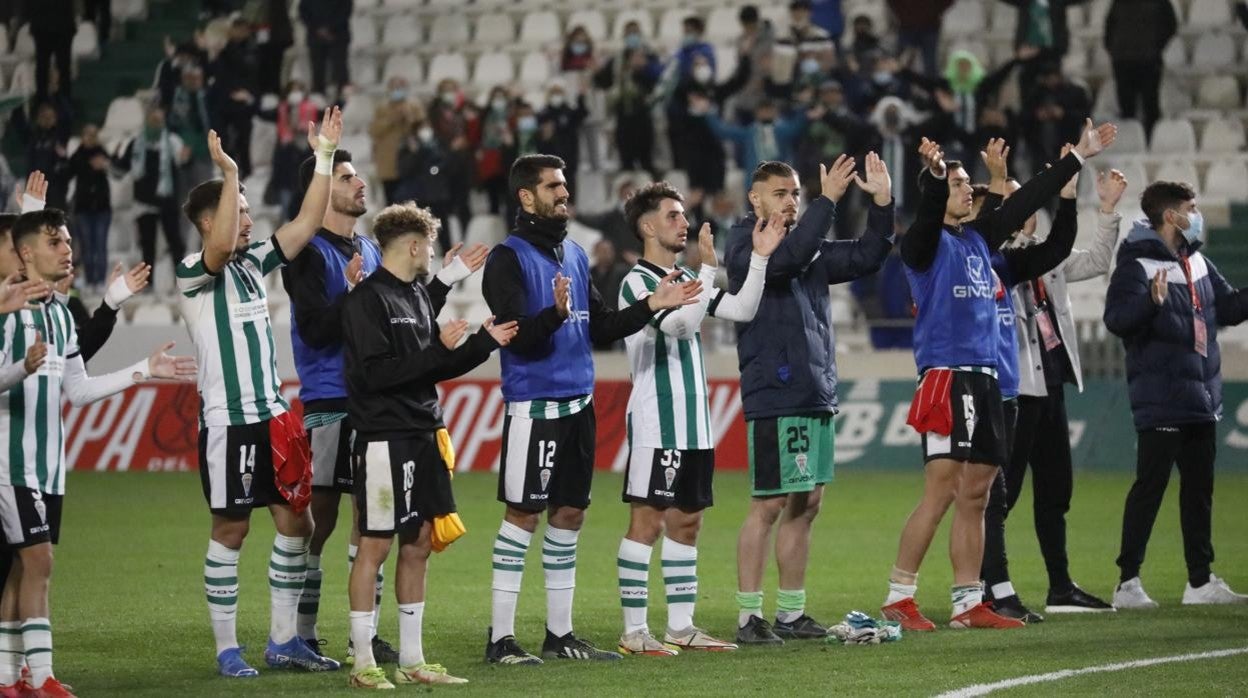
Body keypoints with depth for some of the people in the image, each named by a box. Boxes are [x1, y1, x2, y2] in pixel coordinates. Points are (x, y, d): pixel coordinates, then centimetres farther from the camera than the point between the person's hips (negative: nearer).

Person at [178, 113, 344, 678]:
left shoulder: (253, 262, 12)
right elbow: (220, 244, -31)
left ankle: (283, 641, 17)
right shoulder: (194, 273, -9)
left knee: (296, 522, 8)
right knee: (231, 530, -2)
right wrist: (229, 174, -33)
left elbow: (305, 225, 9)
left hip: (272, 418, 8)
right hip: (226, 421, -8)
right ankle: (227, 649, 6)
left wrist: (324, 158, 4)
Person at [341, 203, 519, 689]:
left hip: (424, 438, 9)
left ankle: (411, 661, 16)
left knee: (418, 544, 10)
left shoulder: (418, 296, 15)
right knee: (375, 545, -5)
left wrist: (484, 342, 14)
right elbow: (375, 372, -19)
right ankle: (363, 663, 0)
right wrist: (438, 350, -17)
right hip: (385, 439, -9)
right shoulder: (367, 300, -12)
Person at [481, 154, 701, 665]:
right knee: (523, 516, -6)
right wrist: (555, 314, -35)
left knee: (569, 516, 10)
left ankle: (559, 633, 17)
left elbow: (602, 328, 17)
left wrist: (653, 306, 6)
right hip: (533, 407, -7)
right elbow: (518, 336, -17)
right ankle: (500, 638, -2)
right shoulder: (508, 259, -8)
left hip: (578, 406, 7)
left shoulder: (574, 254, 15)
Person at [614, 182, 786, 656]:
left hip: (694, 425, 9)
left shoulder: (685, 278, 16)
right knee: (647, 522, -8)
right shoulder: (637, 282, -9)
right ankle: (634, 631, -6)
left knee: (685, 522, 10)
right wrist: (708, 267, -22)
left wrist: (760, 257, 5)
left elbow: (742, 310, 14)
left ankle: (681, 626, 15)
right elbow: (683, 323, -23)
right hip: (656, 425, -9)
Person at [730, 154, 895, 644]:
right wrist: (828, 201, -28)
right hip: (773, 397, -8)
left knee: (806, 505, 10)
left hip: (817, 397, 8)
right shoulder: (746, 247, -7)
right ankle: (749, 617, -4)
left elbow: (867, 256, 15)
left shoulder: (812, 250, 16)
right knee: (769, 506, -8)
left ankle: (791, 613, 16)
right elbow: (788, 257, -26)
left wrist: (882, 202, 1)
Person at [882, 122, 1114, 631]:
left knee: (975, 495, 8)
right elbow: (928, 213, -26)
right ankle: (898, 598, -9)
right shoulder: (927, 242, -4)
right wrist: (935, 174, -46)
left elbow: (1027, 201, 22)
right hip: (945, 375, -8)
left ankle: (969, 604, 11)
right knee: (941, 490, -12)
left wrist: (1078, 158, 25)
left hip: (985, 379, 8)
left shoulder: (978, 238, 16)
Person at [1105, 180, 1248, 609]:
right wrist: (1151, 300, -42)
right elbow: (1116, 317, -25)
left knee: (1199, 489, 12)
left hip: (1201, 397, 8)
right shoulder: (1138, 264, -13)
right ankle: (1128, 582, -2)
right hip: (1160, 401, -8)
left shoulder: (1197, 262, 12)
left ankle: (1200, 581, 18)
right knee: (1149, 487, -6)